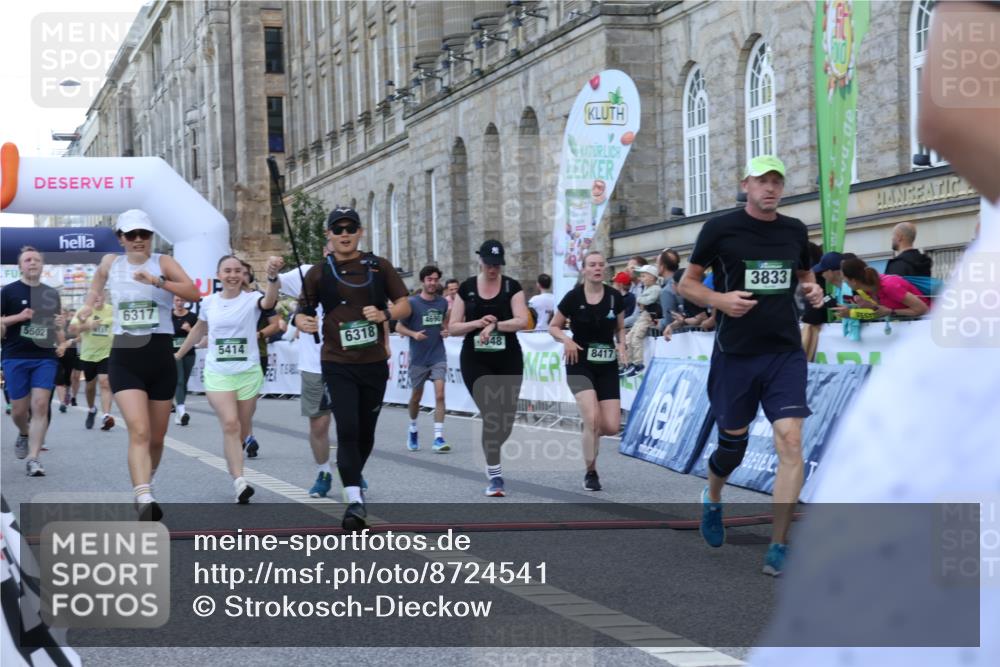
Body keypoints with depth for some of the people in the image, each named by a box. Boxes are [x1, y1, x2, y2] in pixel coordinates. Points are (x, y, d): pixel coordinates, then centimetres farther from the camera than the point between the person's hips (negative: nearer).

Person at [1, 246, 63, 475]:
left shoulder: (51, 294, 13)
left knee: (40, 405, -10)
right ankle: (24, 434, 38)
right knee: (19, 410, 3)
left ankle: (33, 458, -9)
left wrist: (61, 326, 0)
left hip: (45, 357, 2)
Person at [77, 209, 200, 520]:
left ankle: (145, 484, 37)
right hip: (125, 359, 0)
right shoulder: (110, 263, 7)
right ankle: (145, 500, -32)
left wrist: (157, 281, -29)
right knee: (139, 432, -20)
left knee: (156, 438, 12)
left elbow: (194, 293, -18)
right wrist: (89, 304, 18)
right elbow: (98, 281, 33)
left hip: (161, 358, 0)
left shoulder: (163, 262, -1)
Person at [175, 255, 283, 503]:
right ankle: (239, 482, -23)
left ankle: (236, 477, 23)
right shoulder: (209, 302, 4)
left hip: (248, 373, 0)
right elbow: (199, 329, 21)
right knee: (230, 424, -16)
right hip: (218, 374, 0)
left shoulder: (251, 299, -6)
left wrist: (272, 277, -49)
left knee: (239, 430, 8)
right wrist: (179, 354, 29)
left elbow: (269, 301, -30)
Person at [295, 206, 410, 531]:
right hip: (338, 364, -2)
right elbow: (301, 312, 6)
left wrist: (385, 315, -16)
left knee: (366, 431, 12)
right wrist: (304, 323, -18)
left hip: (374, 364, 2)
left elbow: (404, 305, 5)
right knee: (347, 429, -14)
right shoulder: (319, 272, 2)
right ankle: (355, 500, -14)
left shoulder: (379, 266, 4)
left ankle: (353, 476, 39)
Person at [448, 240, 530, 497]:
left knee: (506, 422, 4)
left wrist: (494, 325, -25)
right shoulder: (467, 288, 3)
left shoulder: (512, 286, 1)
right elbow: (453, 328, 3)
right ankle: (495, 476, -4)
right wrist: (477, 323, -14)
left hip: (508, 361, 1)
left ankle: (490, 454, 34)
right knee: (491, 416, -12)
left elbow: (522, 320, -12)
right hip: (475, 362, -1)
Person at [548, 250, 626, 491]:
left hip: (607, 366, 3)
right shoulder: (573, 297, -9)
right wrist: (566, 340, -17)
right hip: (580, 364, -3)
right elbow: (553, 327, 2)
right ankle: (591, 473, -3)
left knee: (611, 427, -7)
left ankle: (589, 433, 30)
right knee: (593, 418, -22)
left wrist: (621, 345, -6)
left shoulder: (615, 297, -1)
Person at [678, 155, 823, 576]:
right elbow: (687, 284, 3)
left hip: (785, 352, 2)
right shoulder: (720, 229, -3)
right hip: (735, 353, -2)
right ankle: (712, 500, 45)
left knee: (790, 441, -14)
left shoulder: (795, 231, 8)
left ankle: (778, 549, -10)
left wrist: (813, 290, 0)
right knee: (733, 445, 9)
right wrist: (719, 299, -16)